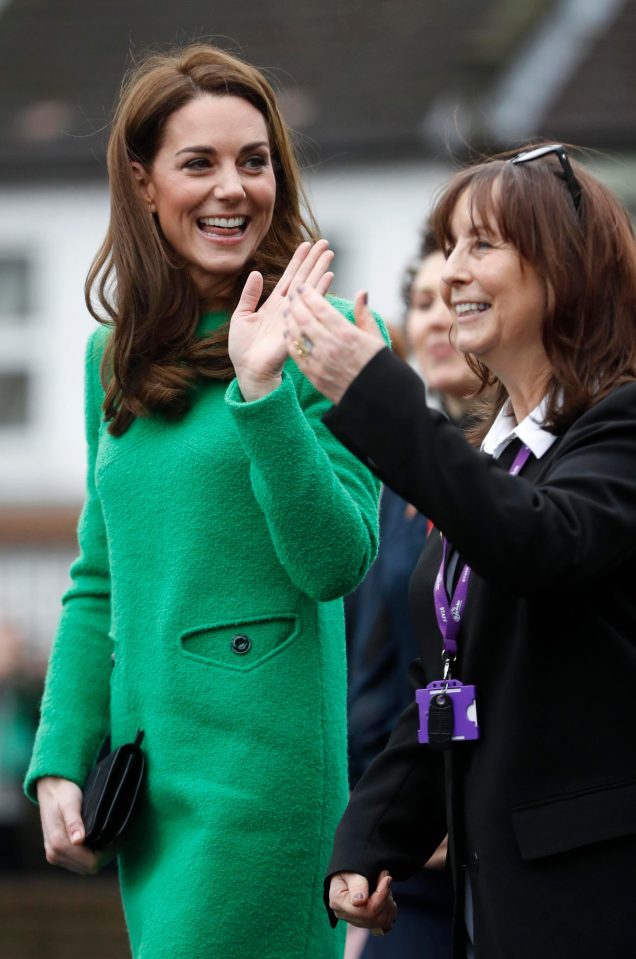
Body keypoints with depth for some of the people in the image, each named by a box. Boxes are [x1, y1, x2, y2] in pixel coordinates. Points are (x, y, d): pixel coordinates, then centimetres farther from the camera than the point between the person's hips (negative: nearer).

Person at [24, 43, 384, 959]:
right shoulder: (115, 358, 13)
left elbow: (335, 564, -11)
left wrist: (262, 389, -19)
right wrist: (60, 763, 9)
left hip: (261, 762, -6)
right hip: (143, 771, 6)